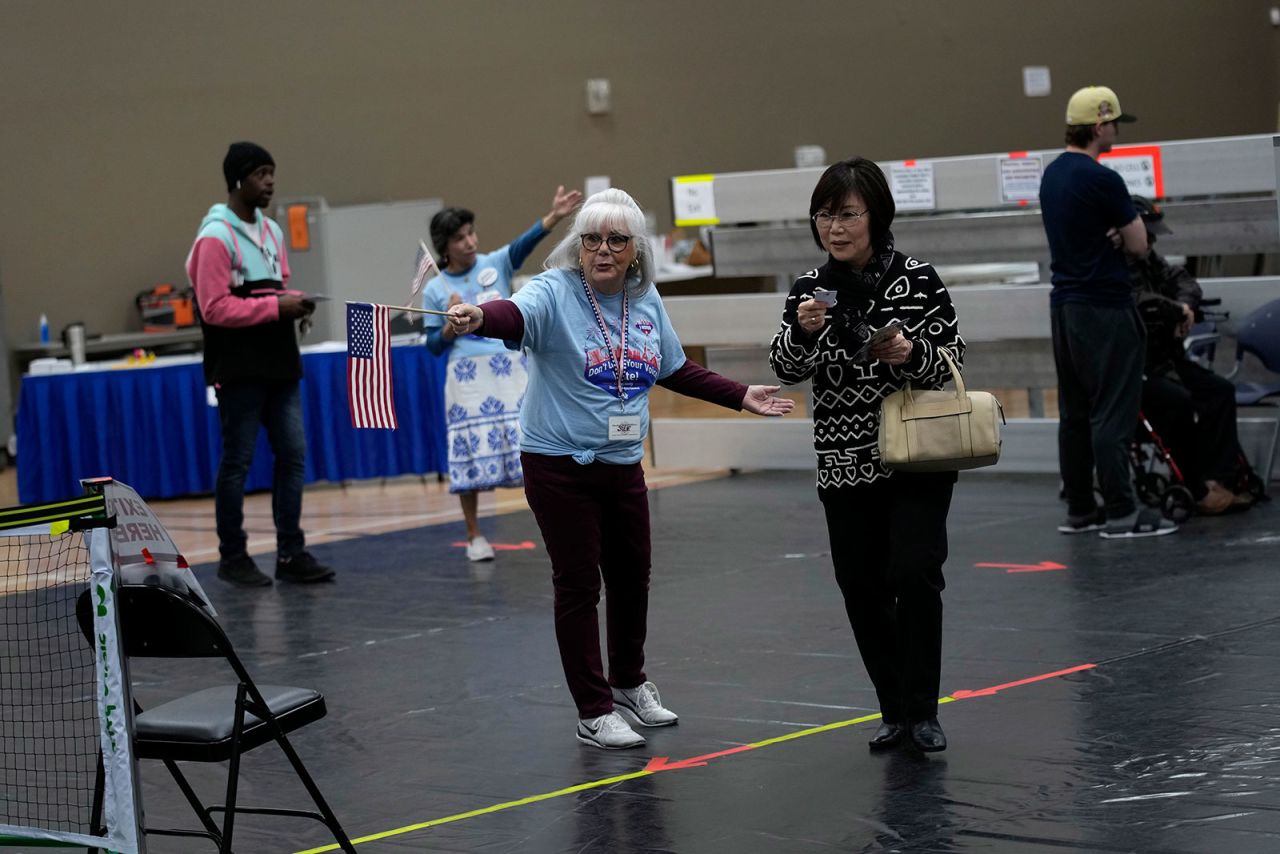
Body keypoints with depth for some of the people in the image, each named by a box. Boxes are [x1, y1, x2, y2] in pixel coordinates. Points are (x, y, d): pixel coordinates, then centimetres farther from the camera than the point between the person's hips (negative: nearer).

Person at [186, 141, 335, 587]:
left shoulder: (272, 231, 14)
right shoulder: (216, 238, -11)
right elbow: (214, 308, -17)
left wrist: (294, 301, 0)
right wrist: (275, 307, -19)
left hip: (278, 365, 7)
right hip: (239, 370, -7)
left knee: (293, 455, 5)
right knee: (237, 462, 0)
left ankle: (291, 552, 10)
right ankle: (232, 557, 9)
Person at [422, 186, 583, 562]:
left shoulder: (497, 264, 5)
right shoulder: (435, 290, 6)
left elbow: (524, 244, -15)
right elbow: (434, 346, 9)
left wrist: (554, 217, -34)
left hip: (509, 369, 0)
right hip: (467, 378, 0)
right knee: (471, 454, 1)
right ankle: (474, 536, 15)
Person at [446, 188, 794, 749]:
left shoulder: (646, 301, 4)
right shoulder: (555, 293, -15)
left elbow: (676, 370, 18)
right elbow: (515, 315, -37)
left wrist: (740, 397, 17)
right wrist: (478, 318, -59)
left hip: (623, 465, 6)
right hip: (560, 466, -6)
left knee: (632, 576, 17)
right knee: (579, 586, 0)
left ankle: (629, 685, 38)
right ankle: (594, 712, 10)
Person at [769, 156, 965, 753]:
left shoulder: (917, 279, -6)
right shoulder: (809, 289, 4)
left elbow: (953, 359, -2)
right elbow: (787, 369, -4)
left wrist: (912, 355, -22)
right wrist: (802, 331, -24)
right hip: (846, 465, 4)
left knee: (913, 574, -14)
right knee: (862, 588, 5)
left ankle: (922, 711, 0)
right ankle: (895, 710, 19)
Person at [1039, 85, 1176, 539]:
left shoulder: (1052, 174, 10)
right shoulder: (1101, 180, -17)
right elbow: (1139, 245, -10)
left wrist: (1108, 235, 2)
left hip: (1064, 304, 9)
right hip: (1104, 308, -9)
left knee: (1074, 412, 11)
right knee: (1113, 413, -6)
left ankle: (1079, 509, 14)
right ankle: (1120, 512, -6)